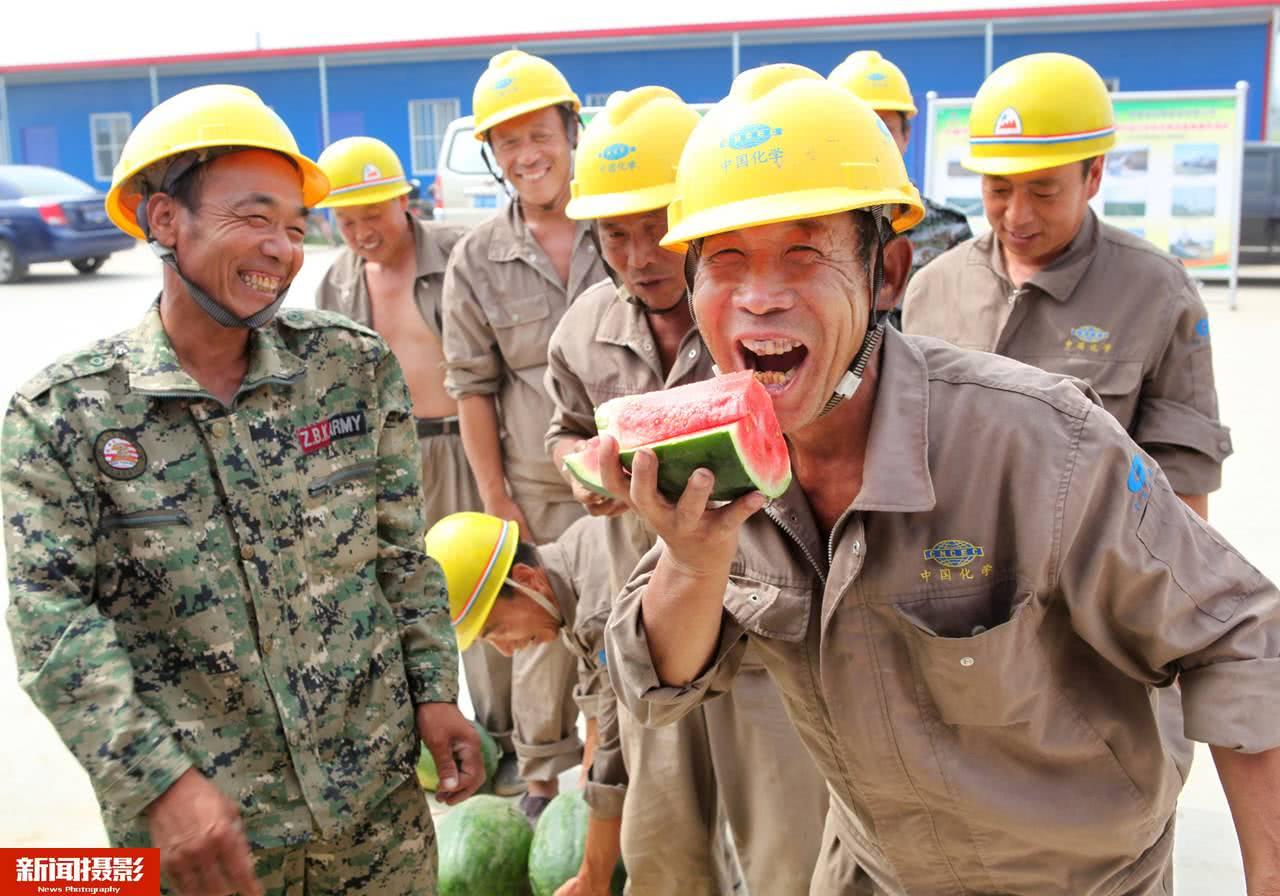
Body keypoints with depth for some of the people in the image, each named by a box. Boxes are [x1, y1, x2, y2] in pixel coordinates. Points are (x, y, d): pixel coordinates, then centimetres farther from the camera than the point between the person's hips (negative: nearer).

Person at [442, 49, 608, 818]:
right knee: (544, 634, 11)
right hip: (541, 489, 0)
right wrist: (497, 500, 1)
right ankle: (544, 777, 31)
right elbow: (472, 388, 3)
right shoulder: (477, 260, 0)